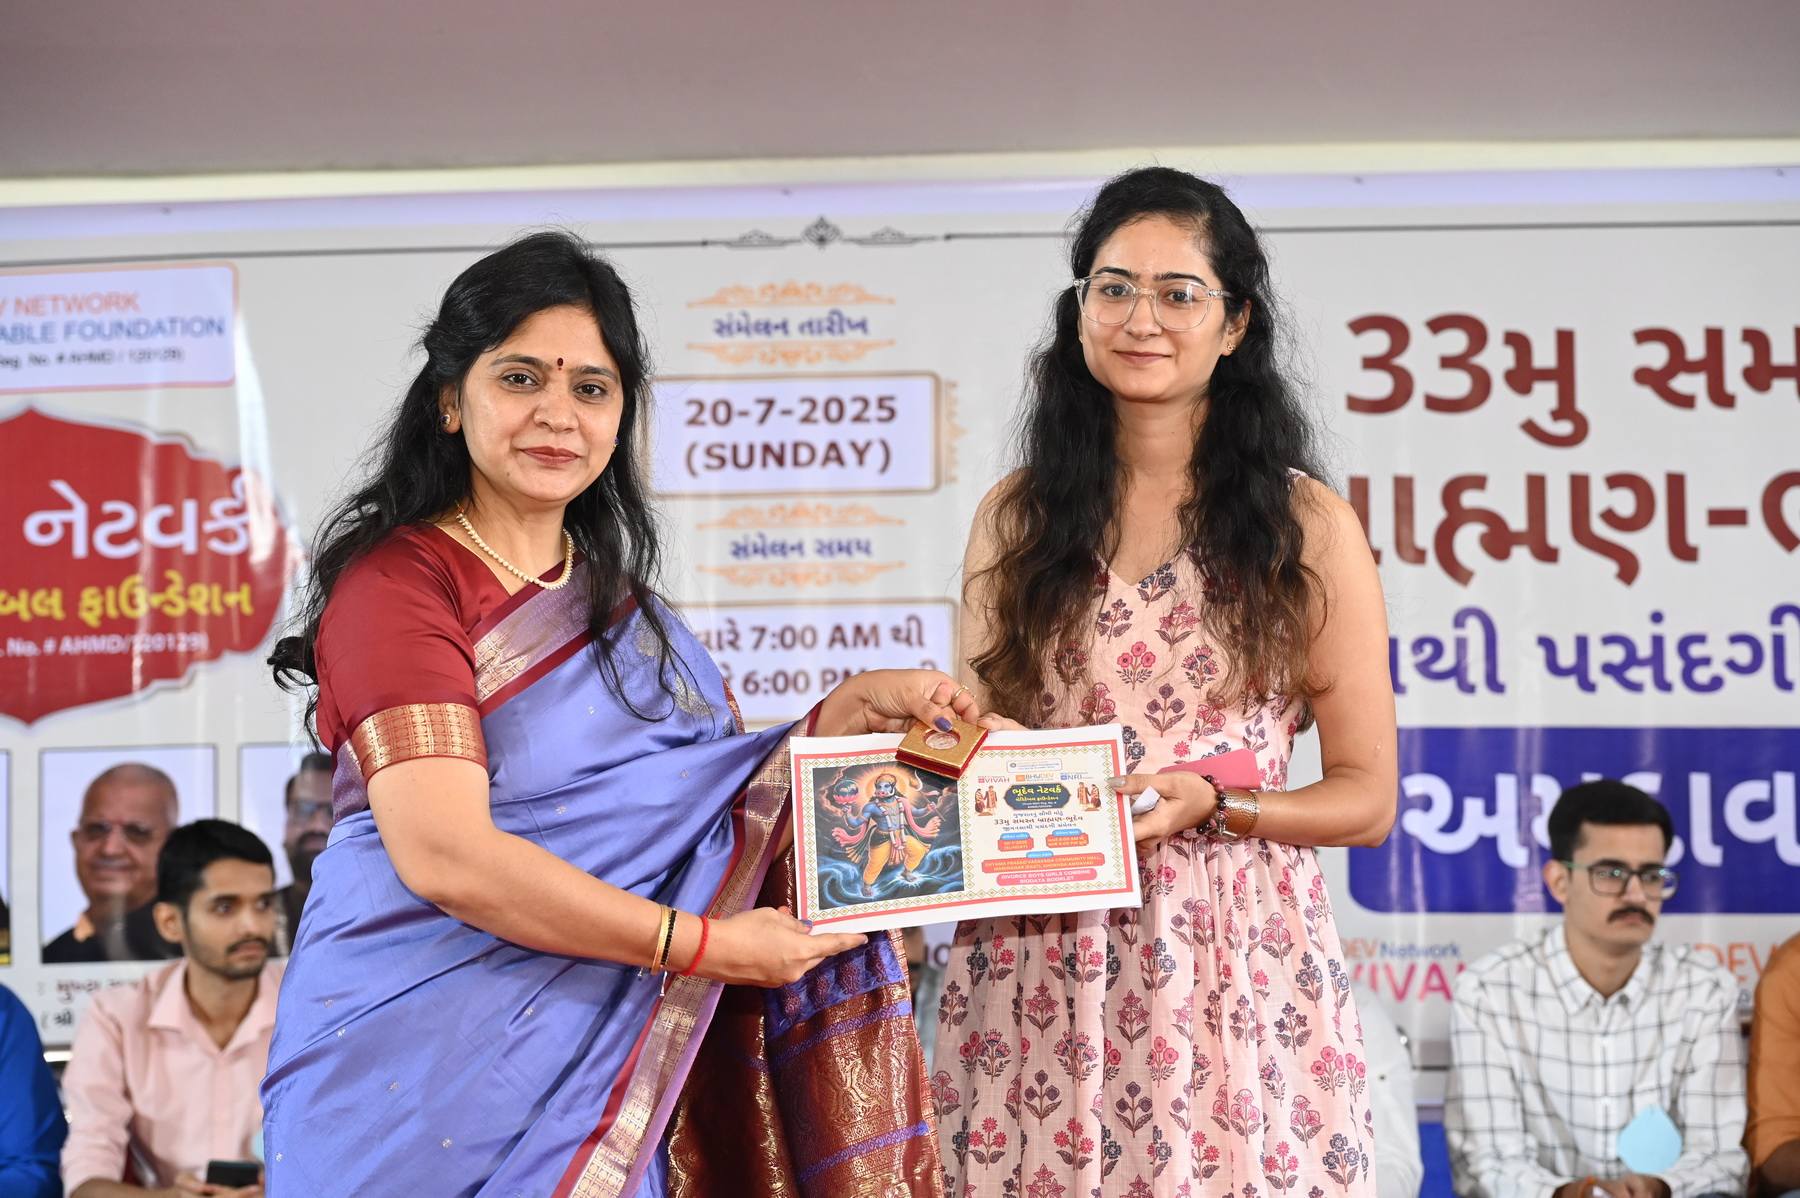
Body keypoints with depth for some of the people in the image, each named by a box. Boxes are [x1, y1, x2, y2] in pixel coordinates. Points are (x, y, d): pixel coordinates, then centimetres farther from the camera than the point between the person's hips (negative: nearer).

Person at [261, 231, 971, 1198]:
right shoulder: (400, 582, -10)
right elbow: (446, 856, -21)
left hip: (596, 1075, 7)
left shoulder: (618, 602, 14)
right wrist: (701, 944, -19)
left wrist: (853, 710, -2)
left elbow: (718, 807, 12)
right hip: (422, 1075, -6)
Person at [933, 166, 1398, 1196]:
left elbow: (1366, 799, 3)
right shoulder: (1017, 517, 11)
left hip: (1234, 966, -2)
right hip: (1036, 974, 2)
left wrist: (1212, 802, -13)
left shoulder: (1305, 525, 3)